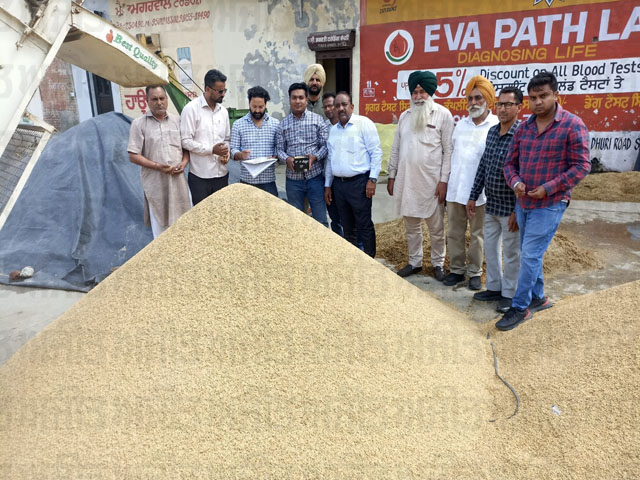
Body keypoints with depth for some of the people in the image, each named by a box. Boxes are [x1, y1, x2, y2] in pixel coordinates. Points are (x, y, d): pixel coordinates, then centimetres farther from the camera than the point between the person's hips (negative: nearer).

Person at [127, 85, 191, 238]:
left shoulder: (177, 120, 7)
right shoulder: (139, 124, -4)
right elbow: (133, 156, -6)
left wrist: (184, 163, -7)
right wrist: (157, 166, -17)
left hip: (178, 179, 3)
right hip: (155, 183, -3)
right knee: (160, 227, 4)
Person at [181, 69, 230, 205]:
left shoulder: (223, 111, 11)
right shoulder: (191, 109, -7)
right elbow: (186, 141, -11)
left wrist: (226, 153, -3)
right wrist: (211, 149, -18)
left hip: (221, 174, 5)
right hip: (200, 176, -5)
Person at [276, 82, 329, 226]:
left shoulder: (317, 120, 2)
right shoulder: (283, 124, 7)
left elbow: (325, 145, 0)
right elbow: (279, 148, 6)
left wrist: (315, 157, -19)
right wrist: (286, 159, -15)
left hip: (315, 176, -2)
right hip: (293, 178, 2)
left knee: (321, 220, 3)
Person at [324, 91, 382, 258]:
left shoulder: (364, 123, -5)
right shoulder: (333, 130, 14)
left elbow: (376, 152, -8)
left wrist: (372, 179, -14)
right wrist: (328, 185, 16)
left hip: (359, 182, -6)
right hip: (338, 183, 6)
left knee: (364, 226, 0)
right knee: (347, 227, 14)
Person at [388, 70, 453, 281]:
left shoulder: (443, 114, -2)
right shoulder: (404, 116, 12)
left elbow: (448, 150, -6)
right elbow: (395, 149, 14)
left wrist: (444, 180, -11)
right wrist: (392, 176, 10)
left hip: (431, 181, -4)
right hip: (406, 179, 5)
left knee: (436, 226, 6)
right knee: (411, 225, 12)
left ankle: (438, 263, 21)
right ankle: (414, 262, 25)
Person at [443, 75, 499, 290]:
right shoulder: (461, 124, 12)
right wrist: (446, 180, 11)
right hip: (455, 188, 5)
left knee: (477, 234, 7)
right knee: (455, 233, 11)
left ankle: (475, 272, 21)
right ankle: (457, 269, 23)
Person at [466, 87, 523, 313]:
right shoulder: (492, 132, 6)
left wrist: (518, 211, -18)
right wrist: (473, 196, 12)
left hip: (510, 207, -7)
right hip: (491, 204, 7)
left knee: (511, 253, 8)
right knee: (490, 248, 17)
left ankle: (509, 294, 25)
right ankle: (494, 288, 34)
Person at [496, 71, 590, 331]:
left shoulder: (573, 125, -9)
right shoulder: (523, 127, 7)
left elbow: (581, 166, -11)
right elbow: (510, 162, 11)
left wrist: (548, 188, -18)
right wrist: (516, 182, -9)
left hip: (549, 204, -6)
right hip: (523, 203, 6)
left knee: (530, 256, -7)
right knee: (530, 255, 16)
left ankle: (520, 307, 7)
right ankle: (538, 298, 34)